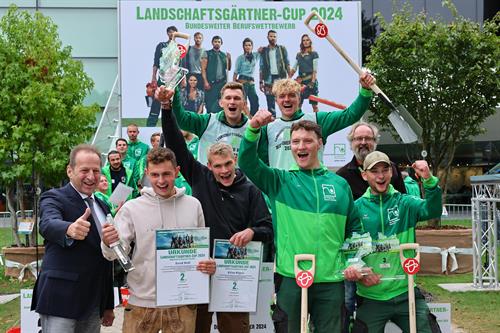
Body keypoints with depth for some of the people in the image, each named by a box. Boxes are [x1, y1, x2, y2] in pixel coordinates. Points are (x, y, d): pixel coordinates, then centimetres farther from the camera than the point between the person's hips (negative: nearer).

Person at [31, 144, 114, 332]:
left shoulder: (102, 207, 16)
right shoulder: (53, 198, -4)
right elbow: (48, 225, -27)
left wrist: (108, 305, 21)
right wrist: (69, 229, -49)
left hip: (94, 303, 7)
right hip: (61, 301, -6)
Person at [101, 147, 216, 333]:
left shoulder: (193, 205, 4)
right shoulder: (132, 208, -2)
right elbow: (117, 253, -6)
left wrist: (209, 265, -6)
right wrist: (109, 244, -28)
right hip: (142, 303, -1)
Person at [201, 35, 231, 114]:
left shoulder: (224, 55, 15)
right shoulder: (207, 54, 3)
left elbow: (228, 68, 17)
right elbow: (203, 69, -2)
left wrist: (229, 59, 0)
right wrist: (205, 82, -12)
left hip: (222, 83, 4)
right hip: (211, 83, -4)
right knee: (210, 104, -6)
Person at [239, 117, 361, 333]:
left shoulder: (339, 184, 11)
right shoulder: (280, 181, 5)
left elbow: (354, 227, 17)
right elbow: (247, 163, -9)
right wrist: (253, 130, -24)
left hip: (331, 280, 2)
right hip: (290, 277, -2)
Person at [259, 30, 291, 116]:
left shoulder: (282, 49, 6)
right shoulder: (263, 51, 8)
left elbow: (287, 64, 6)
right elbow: (261, 68, 10)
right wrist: (261, 82, 4)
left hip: (281, 78, -1)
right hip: (269, 80, 1)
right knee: (270, 103, 3)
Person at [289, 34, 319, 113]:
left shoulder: (313, 54, 3)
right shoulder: (299, 55, 16)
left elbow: (315, 70, -5)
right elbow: (294, 69, 13)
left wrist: (313, 82, -16)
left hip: (311, 80, -5)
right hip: (301, 81, 5)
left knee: (314, 104, -5)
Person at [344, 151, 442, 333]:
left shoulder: (404, 203, 3)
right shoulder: (357, 208, 2)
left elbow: (432, 210, -13)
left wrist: (429, 180, -30)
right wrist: (352, 266, -19)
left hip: (405, 293, 1)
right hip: (370, 296, -1)